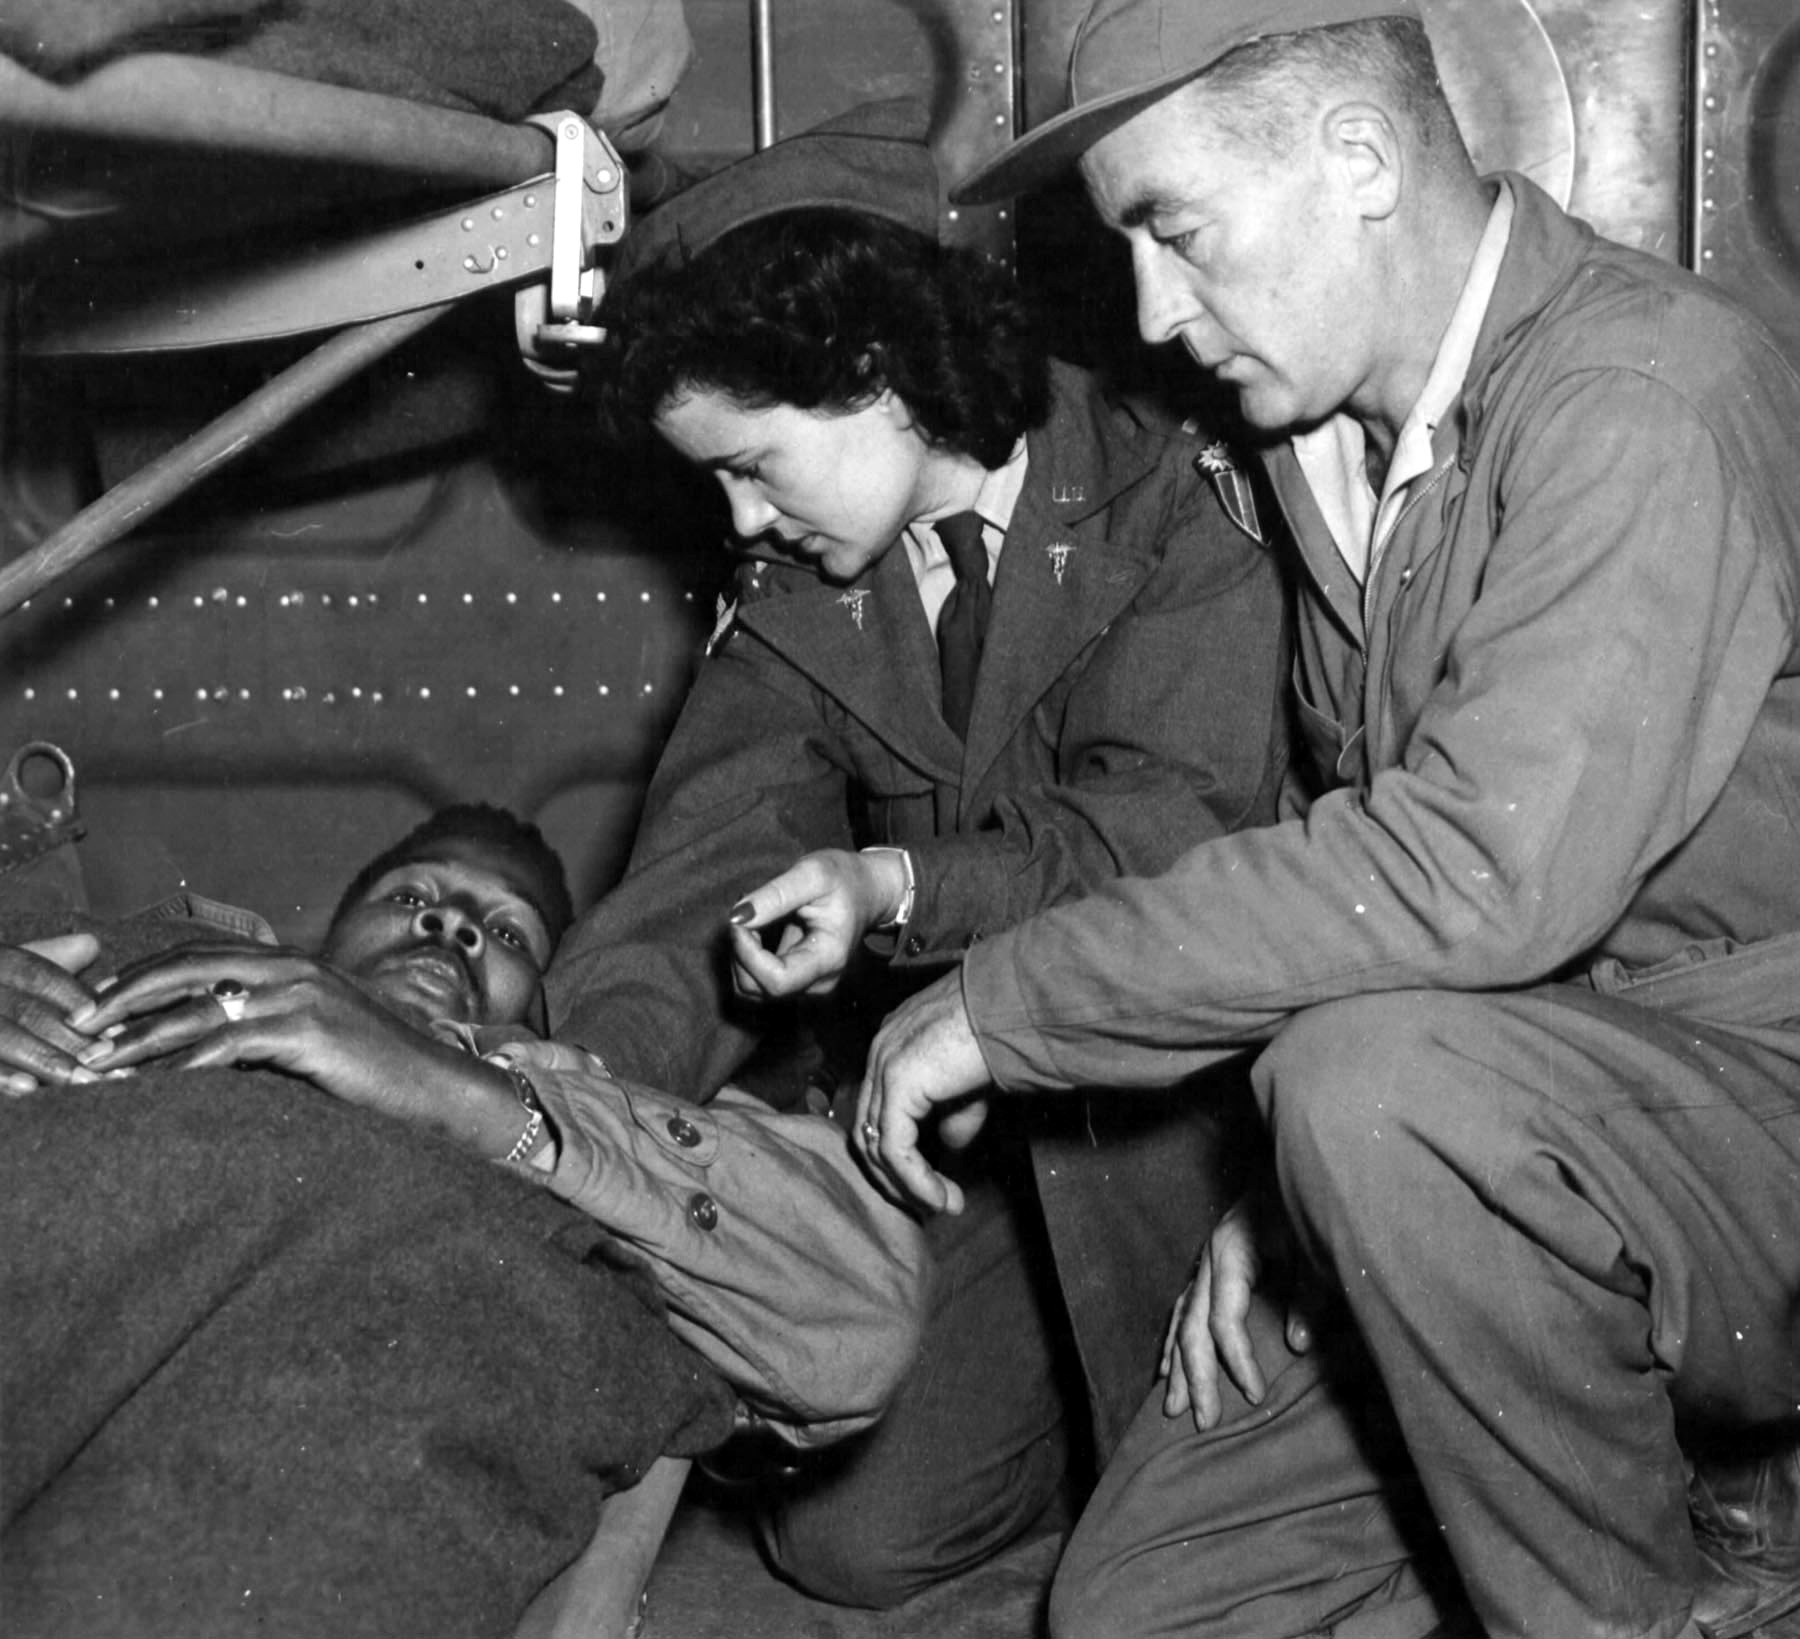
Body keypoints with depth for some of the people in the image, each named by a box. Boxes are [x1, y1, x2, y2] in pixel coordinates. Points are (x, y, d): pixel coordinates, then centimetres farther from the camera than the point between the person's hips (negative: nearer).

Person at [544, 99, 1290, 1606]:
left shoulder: (1177, 512, -8)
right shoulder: (795, 592, 6)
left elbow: (1169, 821, -18)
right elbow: (714, 865, -6)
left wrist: (902, 888, -34)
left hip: (1148, 1088, -4)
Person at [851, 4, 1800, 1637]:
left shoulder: (1647, 395, -21)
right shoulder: (1333, 433, 8)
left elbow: (1485, 874, -33)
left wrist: (1006, 1001, -25)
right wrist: (1276, 1198, 1)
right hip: (1526, 1156, 8)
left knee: (1380, 1077, -36)